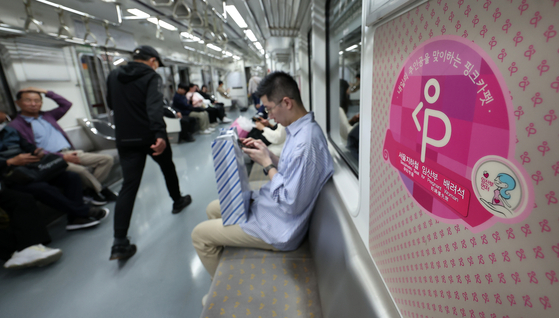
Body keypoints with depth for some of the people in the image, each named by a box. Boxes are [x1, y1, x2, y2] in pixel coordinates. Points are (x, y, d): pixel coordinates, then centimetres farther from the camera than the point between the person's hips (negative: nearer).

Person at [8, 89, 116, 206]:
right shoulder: (15, 126, 1)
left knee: (107, 159, -10)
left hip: (72, 153, 7)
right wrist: (62, 156, -17)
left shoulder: (47, 116, 21)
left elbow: (67, 104, 27)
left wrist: (45, 92, 16)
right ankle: (101, 191, -13)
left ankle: (91, 190, -14)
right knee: (79, 170, -37)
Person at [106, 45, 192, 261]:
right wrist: (160, 134, -36)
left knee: (129, 185, 0)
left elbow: (111, 105, 22)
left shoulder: (113, 75, 11)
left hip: (125, 139, 4)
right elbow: (154, 106, -25)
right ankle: (178, 200, 44)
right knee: (168, 167, 23)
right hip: (151, 136, -4)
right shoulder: (151, 76, -7)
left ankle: (119, 243, -6)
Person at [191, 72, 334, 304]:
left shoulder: (305, 142, -31)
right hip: (269, 204, 10)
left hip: (277, 227, -10)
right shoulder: (301, 128, 1)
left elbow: (290, 204, -28)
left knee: (199, 234, 1)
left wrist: (267, 164, -20)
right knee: (213, 208, 22)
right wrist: (268, 155, -3)